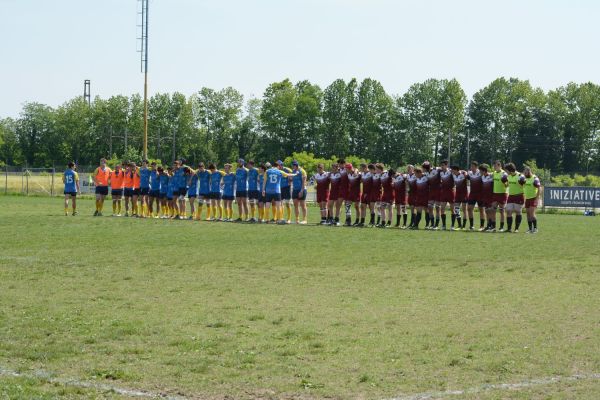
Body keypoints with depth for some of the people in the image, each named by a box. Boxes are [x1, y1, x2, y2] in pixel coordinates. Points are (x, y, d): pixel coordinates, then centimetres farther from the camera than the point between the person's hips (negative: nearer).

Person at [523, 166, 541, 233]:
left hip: (533, 198, -7)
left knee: (532, 213, -14)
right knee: (528, 214, 5)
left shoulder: (534, 178, -10)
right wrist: (524, 198, 16)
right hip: (527, 198, 7)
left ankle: (535, 228, -7)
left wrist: (537, 198, -17)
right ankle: (530, 229, 9)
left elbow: (539, 189, -12)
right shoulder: (524, 179, 12)